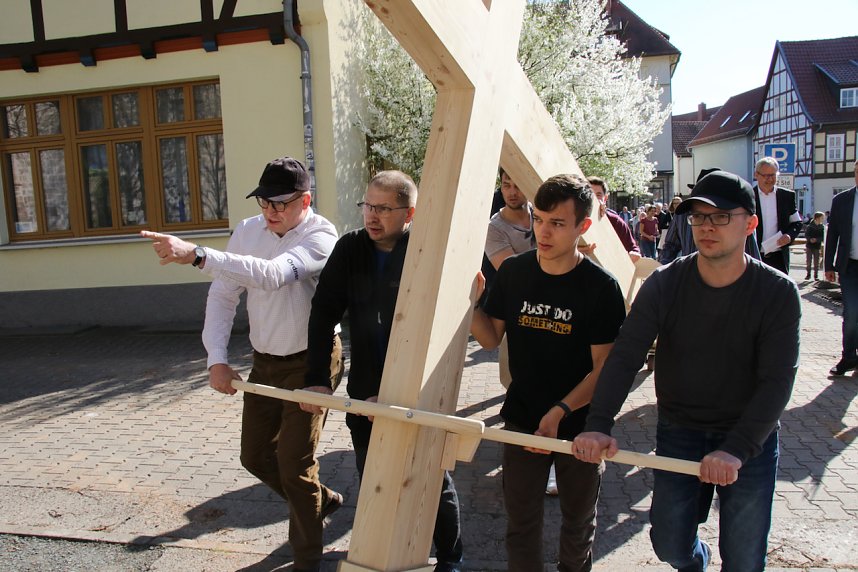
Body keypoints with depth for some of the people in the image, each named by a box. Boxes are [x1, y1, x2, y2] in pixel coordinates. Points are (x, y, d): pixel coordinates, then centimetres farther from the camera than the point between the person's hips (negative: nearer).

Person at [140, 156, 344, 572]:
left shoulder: (321, 237, -22)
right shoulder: (247, 231, -3)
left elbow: (272, 274, -40)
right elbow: (222, 297, -2)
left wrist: (196, 255, -49)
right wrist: (217, 359, -12)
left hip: (311, 362, -7)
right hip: (264, 362, 7)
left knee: (294, 462, -5)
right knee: (255, 455, 15)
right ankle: (320, 500, 41)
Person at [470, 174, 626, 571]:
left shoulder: (601, 287, -15)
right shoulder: (513, 272, -5)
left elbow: (604, 368, -14)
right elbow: (490, 338, 2)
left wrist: (561, 412, -26)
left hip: (579, 425, -1)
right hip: (522, 420, 2)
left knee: (578, 522, 20)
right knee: (521, 523, 11)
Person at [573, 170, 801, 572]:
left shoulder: (778, 293, -12)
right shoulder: (664, 284, -11)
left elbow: (777, 381, -18)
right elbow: (625, 357, -19)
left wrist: (735, 449, -31)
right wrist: (598, 425, -32)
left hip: (751, 438, -1)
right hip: (678, 433, 1)